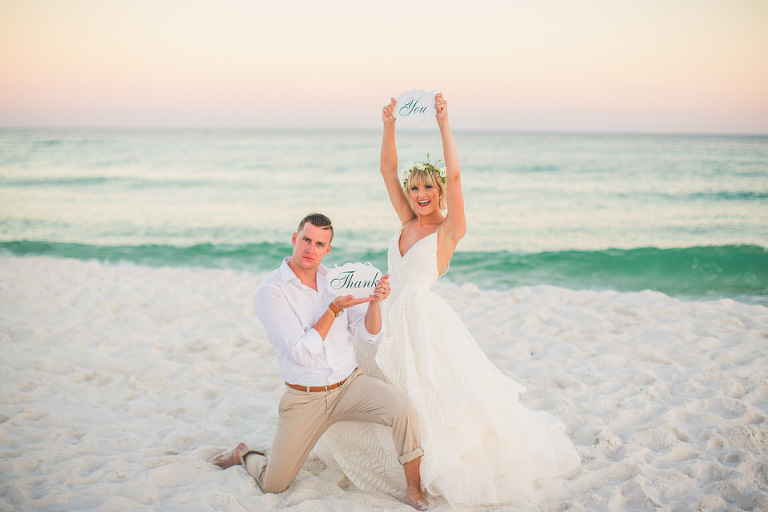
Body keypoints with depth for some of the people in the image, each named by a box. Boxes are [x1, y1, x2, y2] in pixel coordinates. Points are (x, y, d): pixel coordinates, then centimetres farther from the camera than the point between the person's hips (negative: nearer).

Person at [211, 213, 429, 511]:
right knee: (273, 485, 0)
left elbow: (369, 335, 0)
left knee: (402, 408, -26)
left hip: (349, 384, 3)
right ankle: (242, 455, 34)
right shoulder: (270, 291, -13)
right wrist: (335, 309, -25)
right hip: (305, 397, -3)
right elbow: (302, 353, -20)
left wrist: (375, 302, -19)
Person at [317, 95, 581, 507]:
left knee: (439, 399, -5)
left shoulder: (448, 230, -9)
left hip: (424, 319, -7)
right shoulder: (408, 223, 7)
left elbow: (454, 175, -22)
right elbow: (387, 170, 5)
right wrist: (389, 126, -6)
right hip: (392, 317, 7)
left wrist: (443, 124, -25)